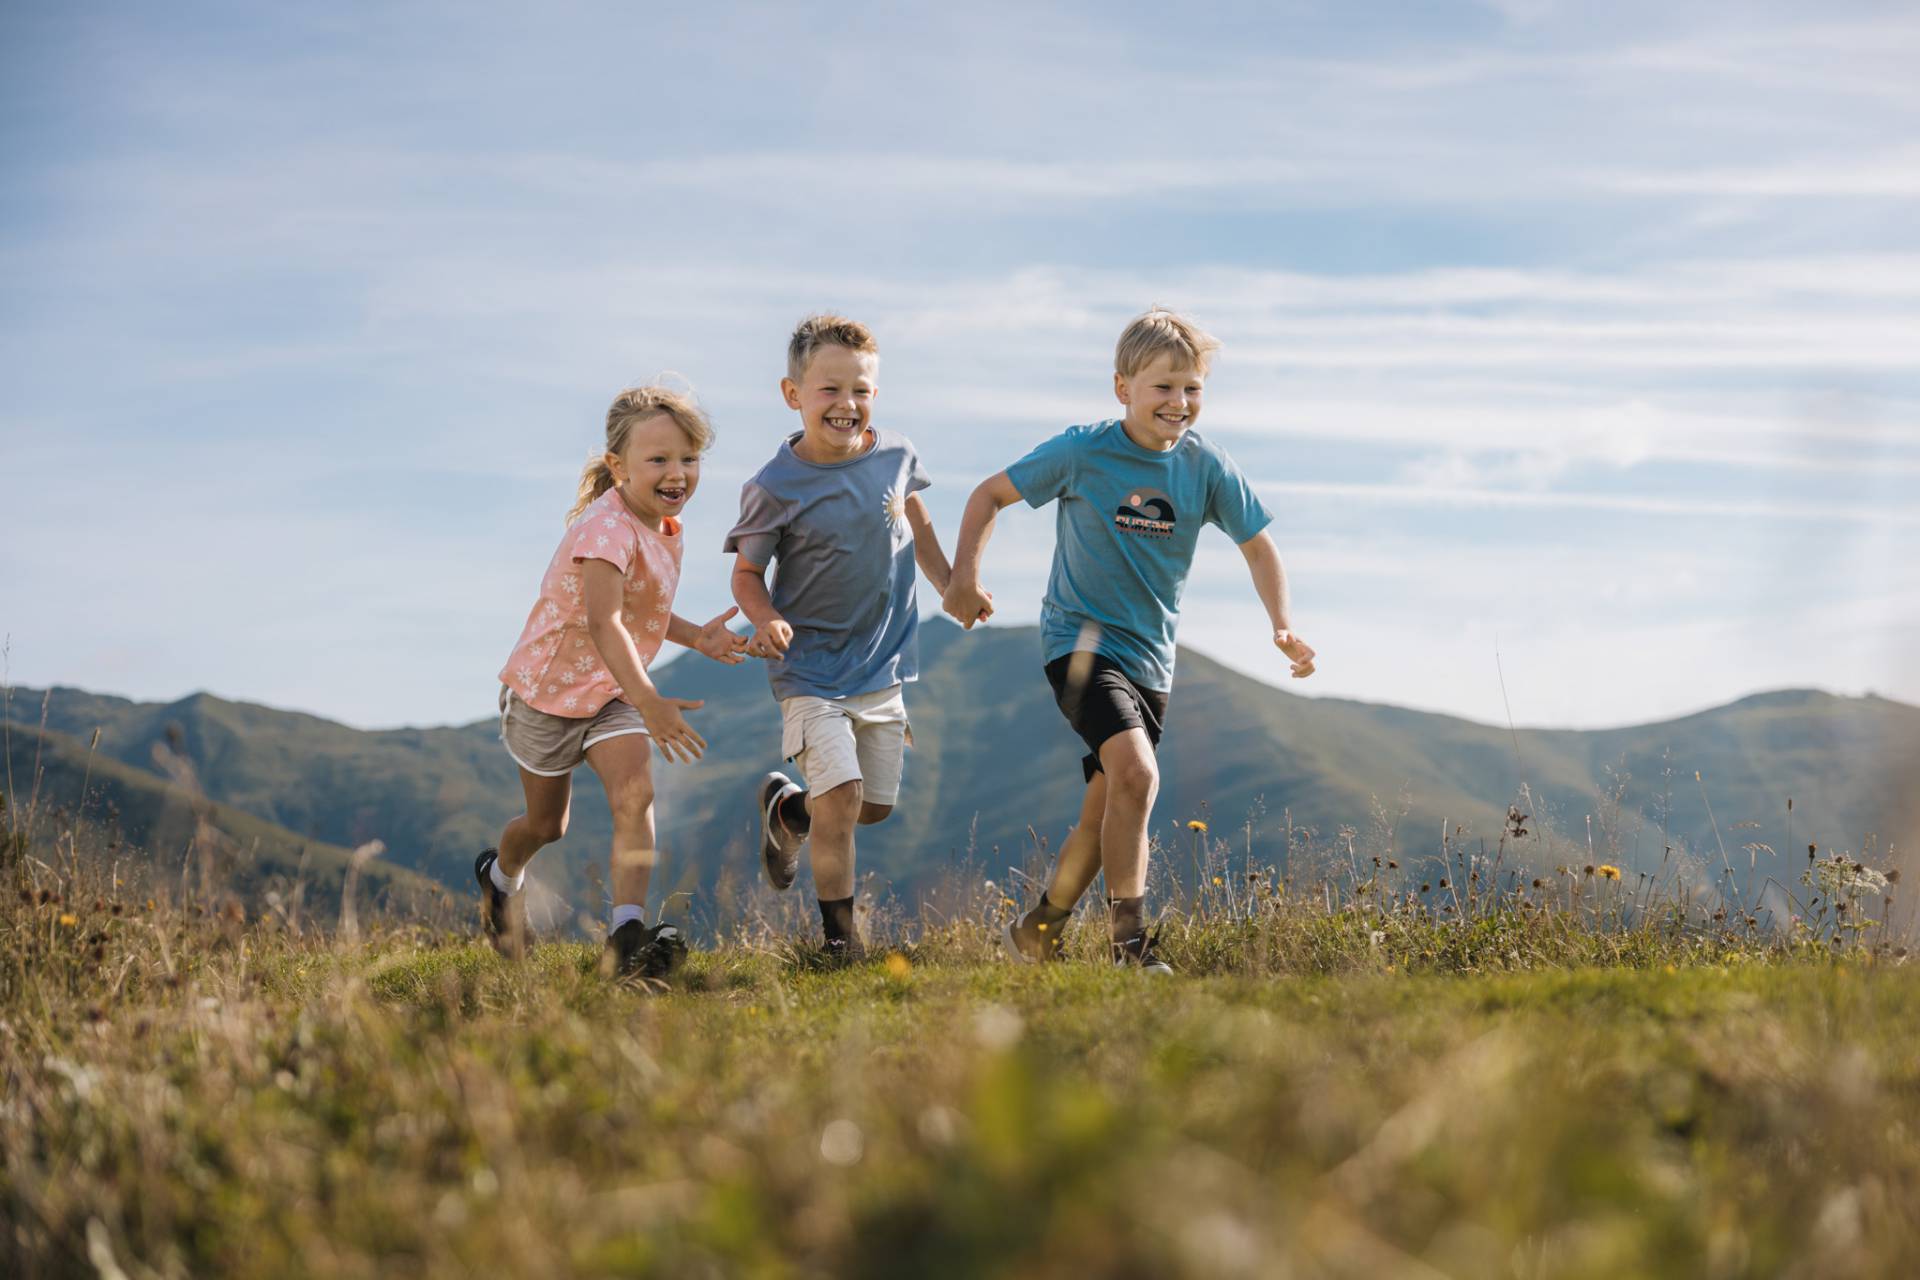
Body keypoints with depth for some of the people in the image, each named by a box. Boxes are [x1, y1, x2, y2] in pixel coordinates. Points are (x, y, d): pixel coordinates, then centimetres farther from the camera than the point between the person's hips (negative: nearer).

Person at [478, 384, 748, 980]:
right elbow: (603, 622, -43)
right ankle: (500, 874, 46)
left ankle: (627, 933, -23)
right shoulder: (608, 529, -30)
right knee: (546, 824, 12)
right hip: (548, 689, -6)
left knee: (634, 795, -18)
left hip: (614, 693, 6)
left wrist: (696, 635, -3)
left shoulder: (666, 529, -1)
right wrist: (649, 703, -53)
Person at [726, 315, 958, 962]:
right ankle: (838, 930, 2)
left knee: (876, 805, 12)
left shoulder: (895, 454, -3)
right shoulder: (775, 487, -16)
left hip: (882, 664, 5)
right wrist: (767, 621, -24)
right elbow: (747, 573, -6)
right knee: (841, 793, -16)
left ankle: (788, 806, 42)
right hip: (811, 669, -5)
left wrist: (954, 587, 17)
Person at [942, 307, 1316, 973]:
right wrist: (964, 574, -13)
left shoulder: (1206, 465, -3)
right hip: (1080, 639, -5)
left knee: (1105, 813, 11)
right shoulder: (1082, 452, -11)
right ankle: (1130, 942, -19)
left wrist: (1282, 624, -8)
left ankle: (1038, 930, 32)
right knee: (1136, 774, -26)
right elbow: (991, 494, 0)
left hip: (1150, 658, 5)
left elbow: (1257, 545, 7)